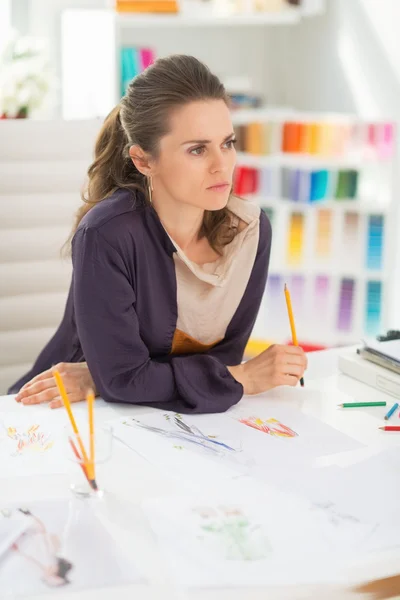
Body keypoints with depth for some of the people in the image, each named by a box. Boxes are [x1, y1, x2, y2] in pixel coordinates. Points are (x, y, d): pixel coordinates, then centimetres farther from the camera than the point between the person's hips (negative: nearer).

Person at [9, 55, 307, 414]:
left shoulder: (250, 230, -9)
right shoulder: (107, 235, -22)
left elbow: (223, 354, -7)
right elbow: (122, 378, -20)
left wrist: (99, 377, -16)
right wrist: (245, 378, -15)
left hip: (166, 424, 3)